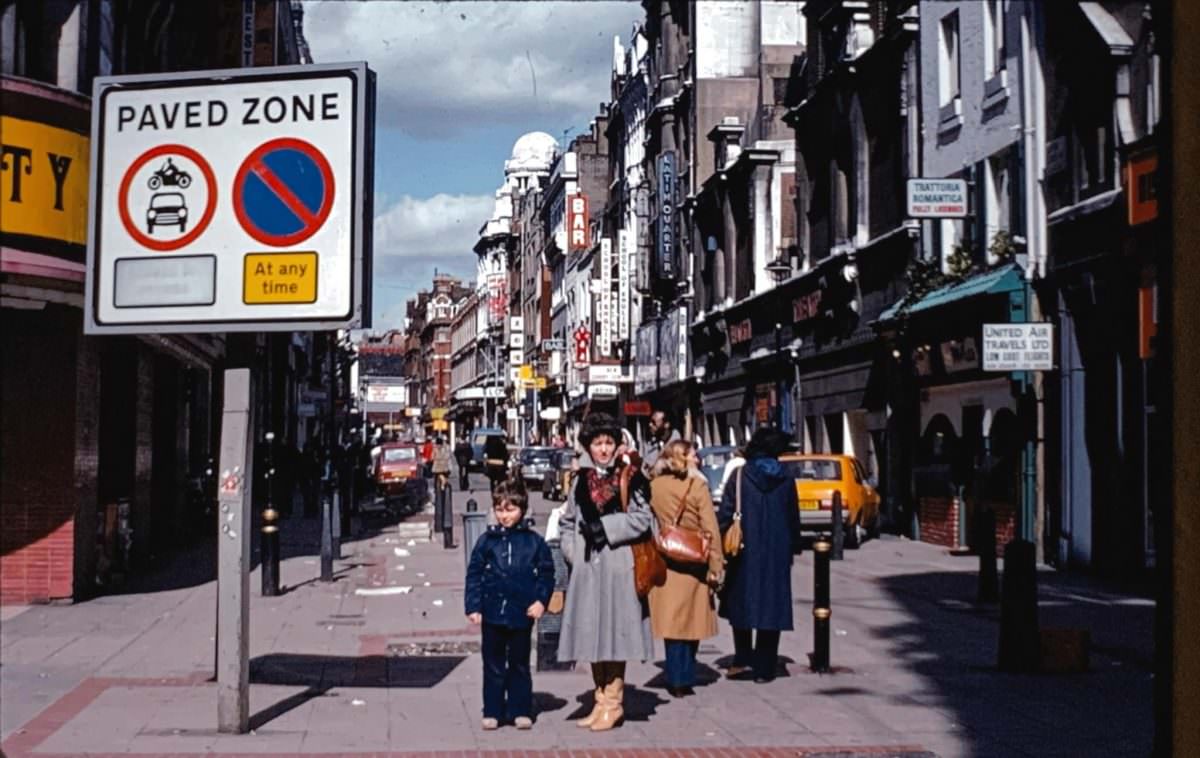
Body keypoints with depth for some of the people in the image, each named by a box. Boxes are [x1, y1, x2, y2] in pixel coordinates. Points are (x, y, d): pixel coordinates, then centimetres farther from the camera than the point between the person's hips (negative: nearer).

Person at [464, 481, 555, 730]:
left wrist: (541, 600, -6)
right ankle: (492, 711, 15)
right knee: (493, 665, 8)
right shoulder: (487, 541, 0)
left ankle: (520, 710, 18)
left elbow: (546, 572, 4)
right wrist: (473, 606, -5)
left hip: (522, 613, 0)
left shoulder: (533, 541, 0)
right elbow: (474, 574, 1)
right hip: (492, 612, 0)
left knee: (519, 664, 10)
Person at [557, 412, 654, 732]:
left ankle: (613, 702, 7)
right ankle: (601, 700, 20)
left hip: (618, 565, -5)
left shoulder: (630, 477, -2)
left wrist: (605, 527, -12)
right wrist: (571, 549, 5)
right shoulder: (581, 480, 14)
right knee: (592, 635, 9)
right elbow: (567, 521, 20)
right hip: (586, 567, 5)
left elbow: (642, 519, -8)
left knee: (614, 634, -2)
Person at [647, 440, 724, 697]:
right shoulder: (697, 486, -9)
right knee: (691, 619, 9)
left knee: (672, 620, 6)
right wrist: (715, 565, -8)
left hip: (664, 564, 3)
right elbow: (710, 528, -11)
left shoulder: (654, 486, 1)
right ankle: (684, 678, 12)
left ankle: (677, 679, 6)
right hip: (693, 565, -3)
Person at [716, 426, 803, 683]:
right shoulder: (786, 480, 1)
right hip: (777, 554, 1)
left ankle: (742, 659, 6)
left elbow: (725, 513, -9)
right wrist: (793, 549, 17)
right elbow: (793, 519, 7)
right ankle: (763, 668, 6)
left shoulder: (740, 476, -5)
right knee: (771, 606, 5)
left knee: (741, 602, 14)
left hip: (746, 551, -1)